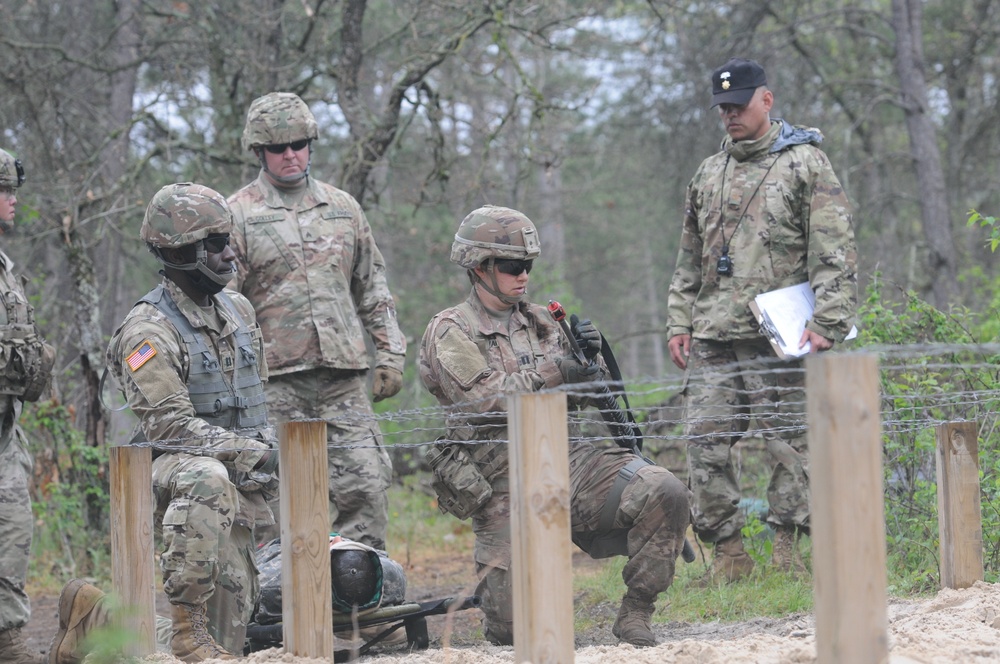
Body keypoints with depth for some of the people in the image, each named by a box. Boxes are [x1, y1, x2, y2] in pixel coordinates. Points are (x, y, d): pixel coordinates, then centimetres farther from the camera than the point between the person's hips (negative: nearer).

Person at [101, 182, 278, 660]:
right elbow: (170, 426, -20)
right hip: (174, 465, -8)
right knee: (207, 481, -40)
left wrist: (267, 453, 7)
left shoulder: (237, 311, 12)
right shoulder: (148, 333, -14)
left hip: (240, 482, 8)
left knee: (233, 601, 1)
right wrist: (251, 453, -23)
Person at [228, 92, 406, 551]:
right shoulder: (238, 215, 3)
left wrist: (390, 354, 14)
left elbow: (372, 288, 23)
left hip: (344, 377, 3)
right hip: (274, 381, -3)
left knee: (367, 483, -6)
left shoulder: (343, 208, 17)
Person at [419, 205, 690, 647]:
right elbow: (486, 400, -16)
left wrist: (588, 360, -3)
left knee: (666, 495, -22)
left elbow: (575, 400, 18)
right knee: (515, 628, -12)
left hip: (567, 460, 5)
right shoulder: (449, 334, -2)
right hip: (505, 484, -5)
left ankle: (634, 615, -10)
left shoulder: (539, 322, 17)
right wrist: (555, 370, -17)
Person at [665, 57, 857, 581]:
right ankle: (727, 551, 5)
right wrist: (679, 322, 14)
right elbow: (689, 260, 25)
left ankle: (786, 548, 2)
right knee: (706, 442, -1)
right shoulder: (708, 175, 19)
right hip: (711, 339, 5)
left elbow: (834, 251, -5)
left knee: (788, 440, -4)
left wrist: (827, 321, -13)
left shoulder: (805, 164, 2)